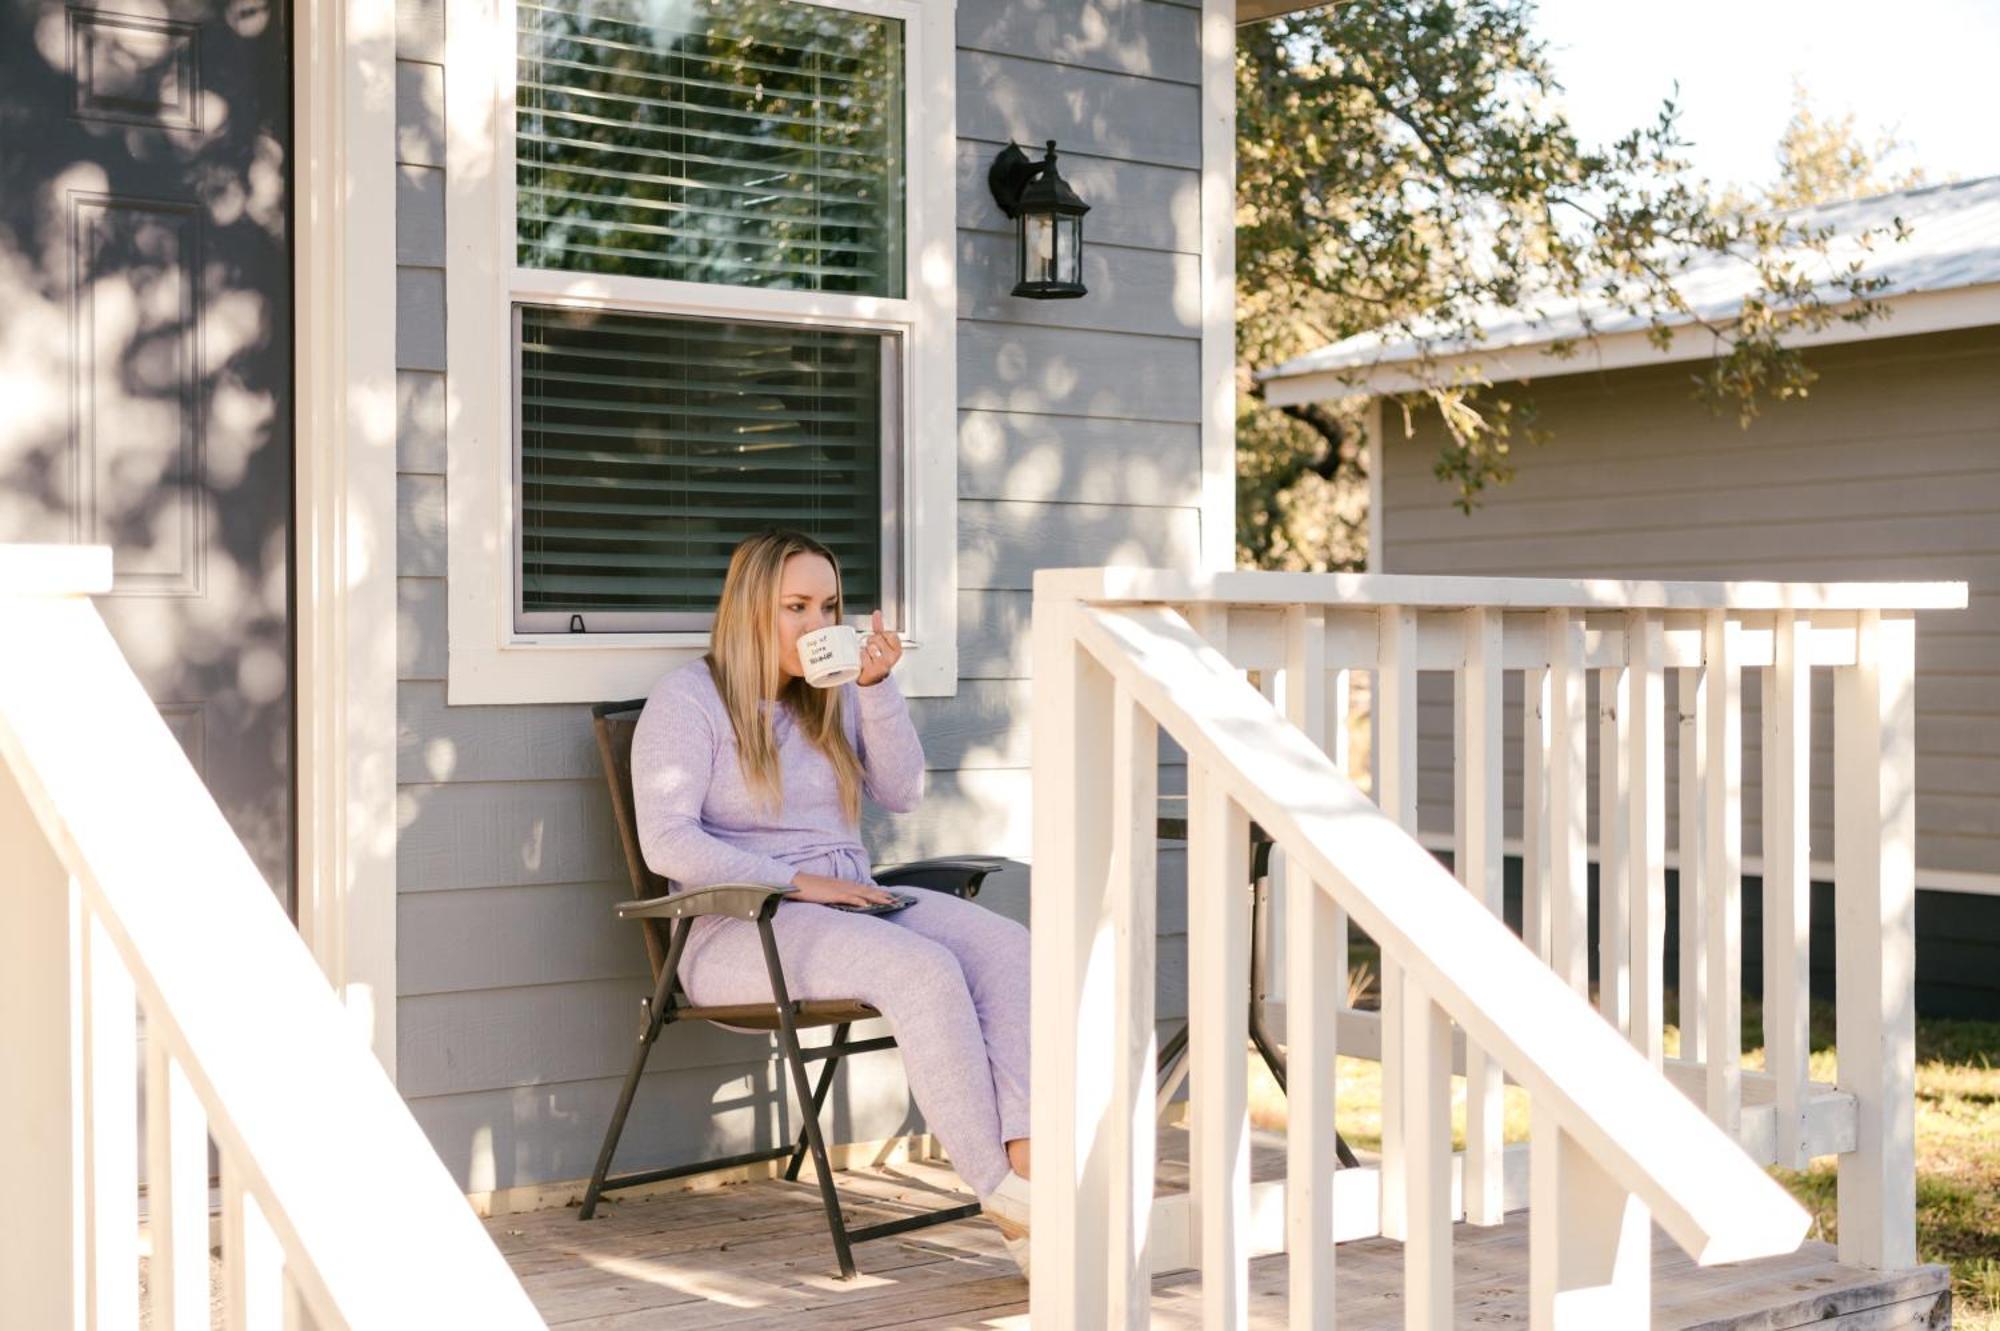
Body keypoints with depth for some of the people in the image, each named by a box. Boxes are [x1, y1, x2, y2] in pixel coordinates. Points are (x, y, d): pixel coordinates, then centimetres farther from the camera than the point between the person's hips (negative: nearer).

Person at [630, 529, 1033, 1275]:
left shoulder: (832, 695, 19)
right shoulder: (689, 698, -1)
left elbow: (902, 794, 12)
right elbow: (667, 843, -12)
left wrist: (877, 686, -1)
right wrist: (795, 882, -18)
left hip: (850, 903, 6)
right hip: (741, 929, -6)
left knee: (1007, 947, -24)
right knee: (923, 967, -34)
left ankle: (1026, 1160, -40)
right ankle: (1006, 1201, -34)